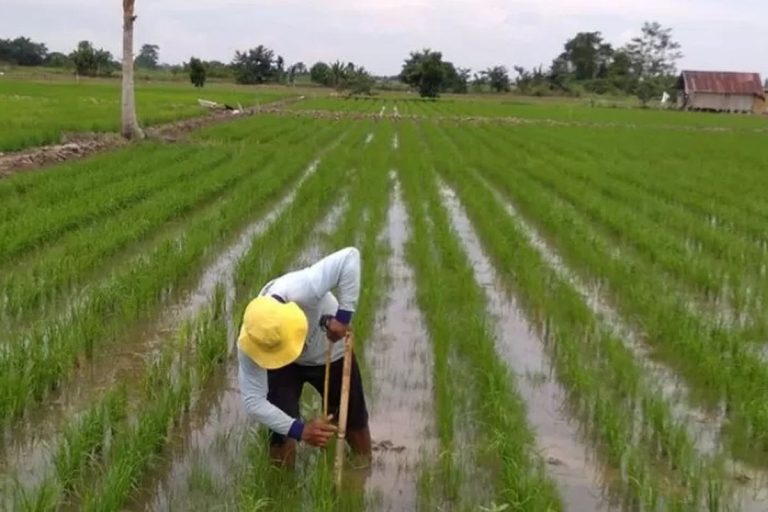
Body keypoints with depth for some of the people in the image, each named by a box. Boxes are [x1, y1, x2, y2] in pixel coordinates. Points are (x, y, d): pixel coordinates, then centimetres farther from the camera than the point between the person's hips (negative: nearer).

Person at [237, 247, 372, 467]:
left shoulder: (300, 292, -46)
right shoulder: (250, 344, -37)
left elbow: (350, 256, -50)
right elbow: (253, 402, -33)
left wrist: (343, 317, -46)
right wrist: (299, 430, -43)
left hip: (332, 355, 0)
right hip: (283, 366, 0)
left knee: (355, 421, 13)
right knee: (282, 435, -6)